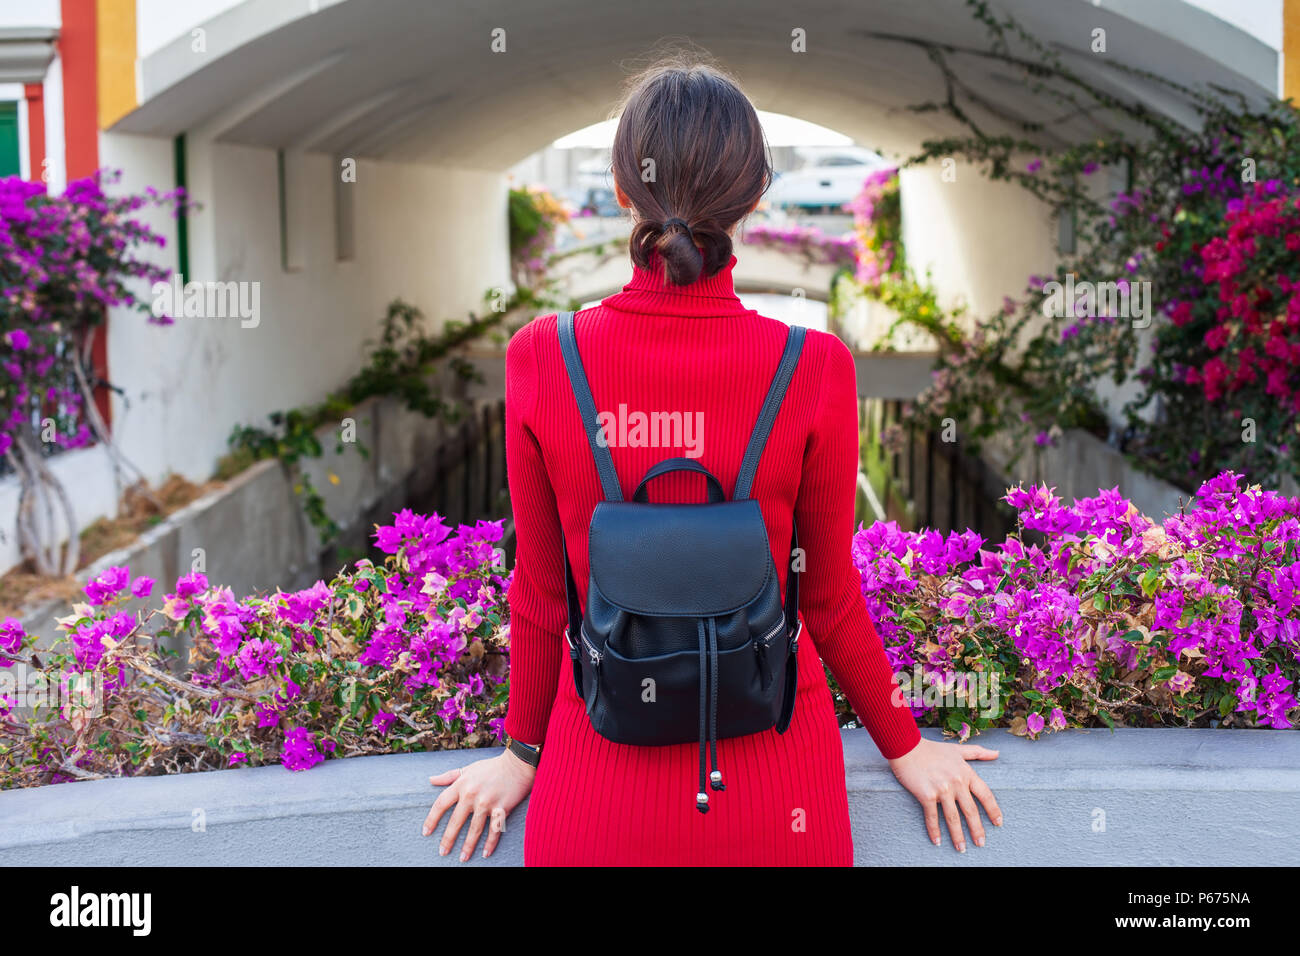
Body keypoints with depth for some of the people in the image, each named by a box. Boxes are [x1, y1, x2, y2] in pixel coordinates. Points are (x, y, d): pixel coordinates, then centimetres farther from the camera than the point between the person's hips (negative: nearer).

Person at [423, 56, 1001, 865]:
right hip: (769, 792, 0)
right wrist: (903, 743, 12)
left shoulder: (541, 359, -14)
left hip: (601, 780, 1)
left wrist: (523, 750, 13)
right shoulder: (815, 371, -17)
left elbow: (542, 593, -4)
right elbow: (829, 599, -5)